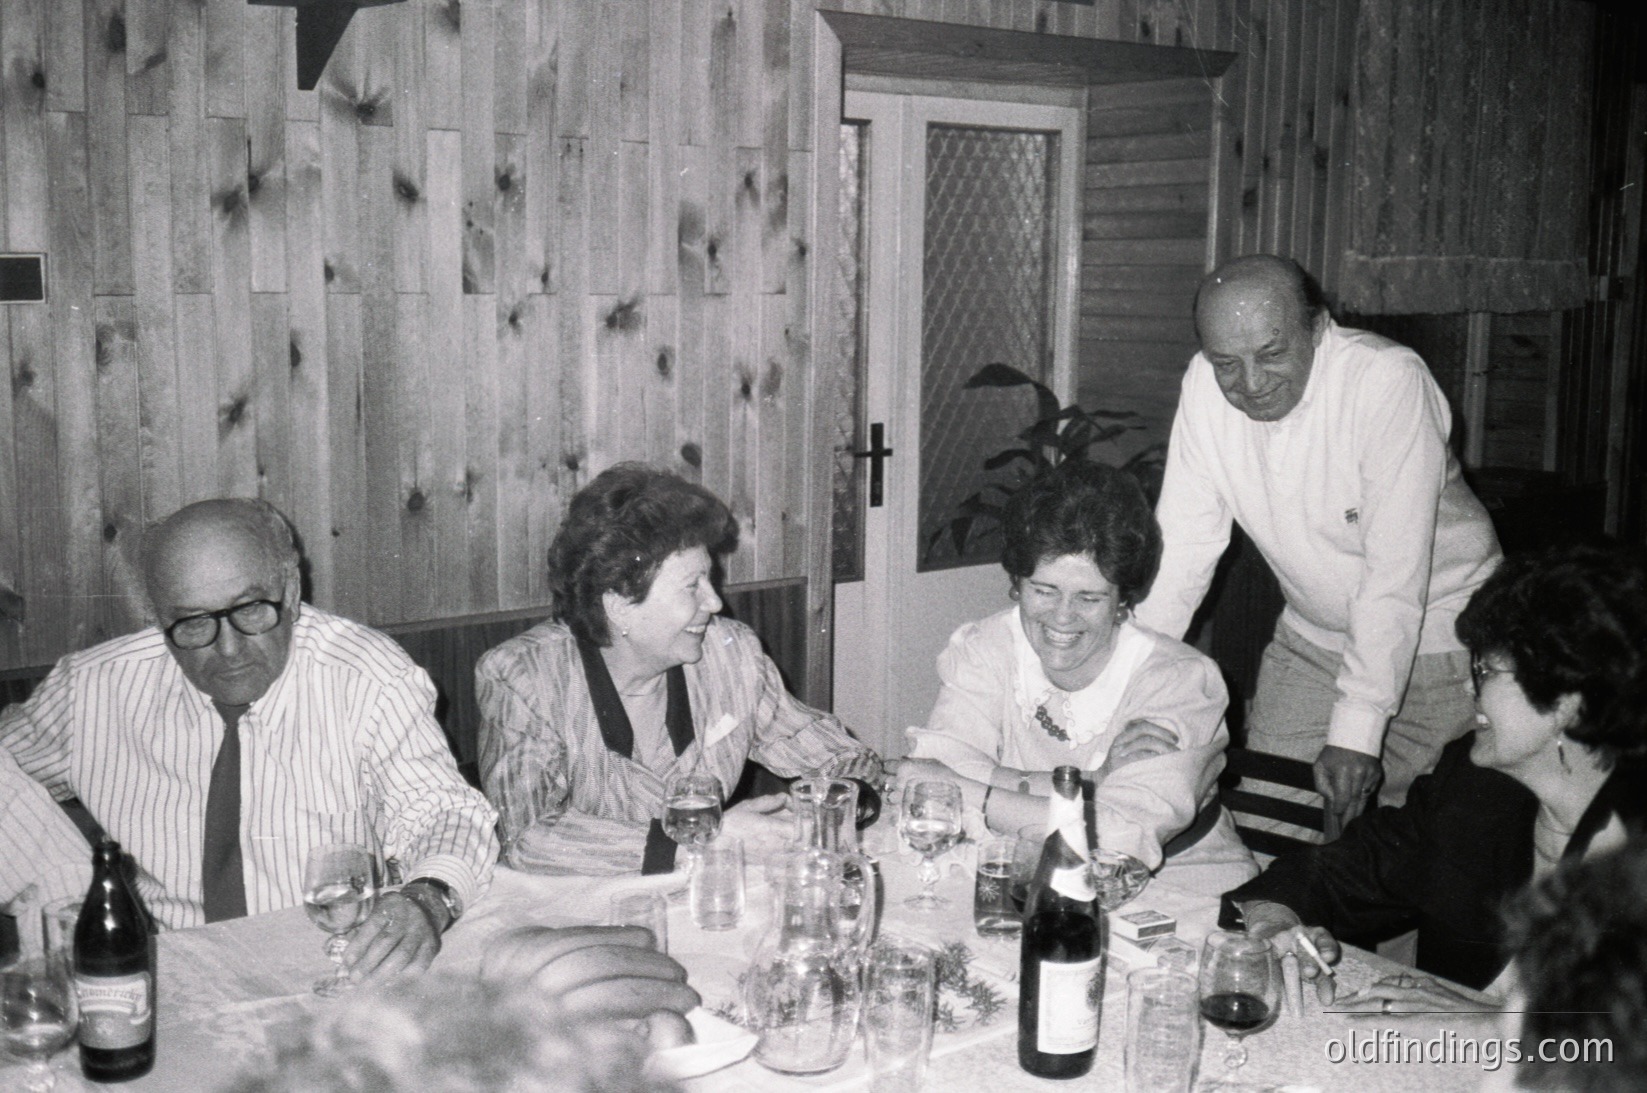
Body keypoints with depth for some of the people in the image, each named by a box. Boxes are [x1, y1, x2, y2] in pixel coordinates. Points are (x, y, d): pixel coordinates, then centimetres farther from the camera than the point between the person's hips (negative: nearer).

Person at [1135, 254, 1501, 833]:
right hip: (1312, 637, 4)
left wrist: (1357, 730, -31)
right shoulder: (1205, 385, -12)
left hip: (1434, 631, -4)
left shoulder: (1388, 378, -27)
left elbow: (1396, 571, -28)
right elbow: (1182, 543, -8)